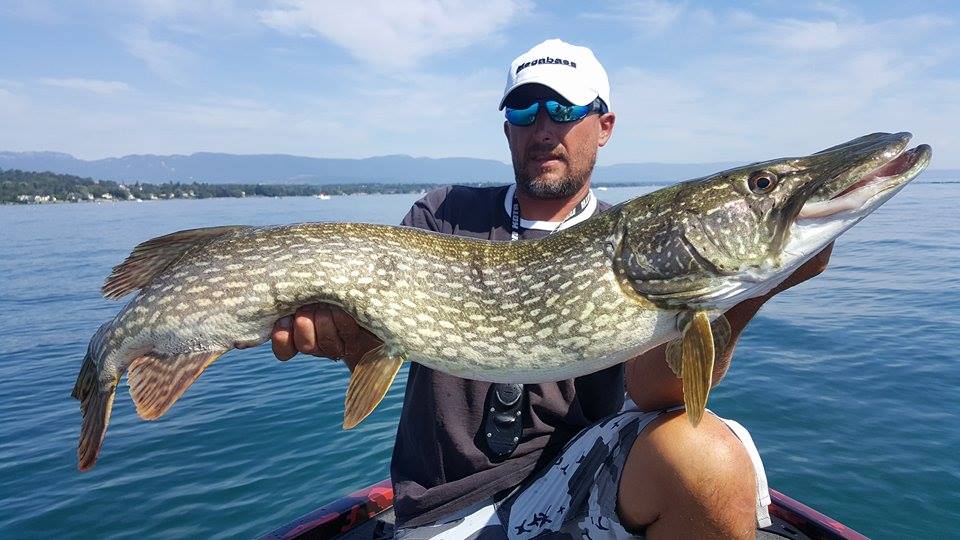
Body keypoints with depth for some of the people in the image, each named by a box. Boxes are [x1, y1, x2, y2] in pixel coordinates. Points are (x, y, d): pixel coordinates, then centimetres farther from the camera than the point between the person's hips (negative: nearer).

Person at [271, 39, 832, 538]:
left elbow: (651, 389, -15)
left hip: (578, 474, 0)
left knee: (709, 460, -26)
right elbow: (369, 338, -4)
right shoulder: (442, 216, 5)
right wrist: (318, 321, -27)